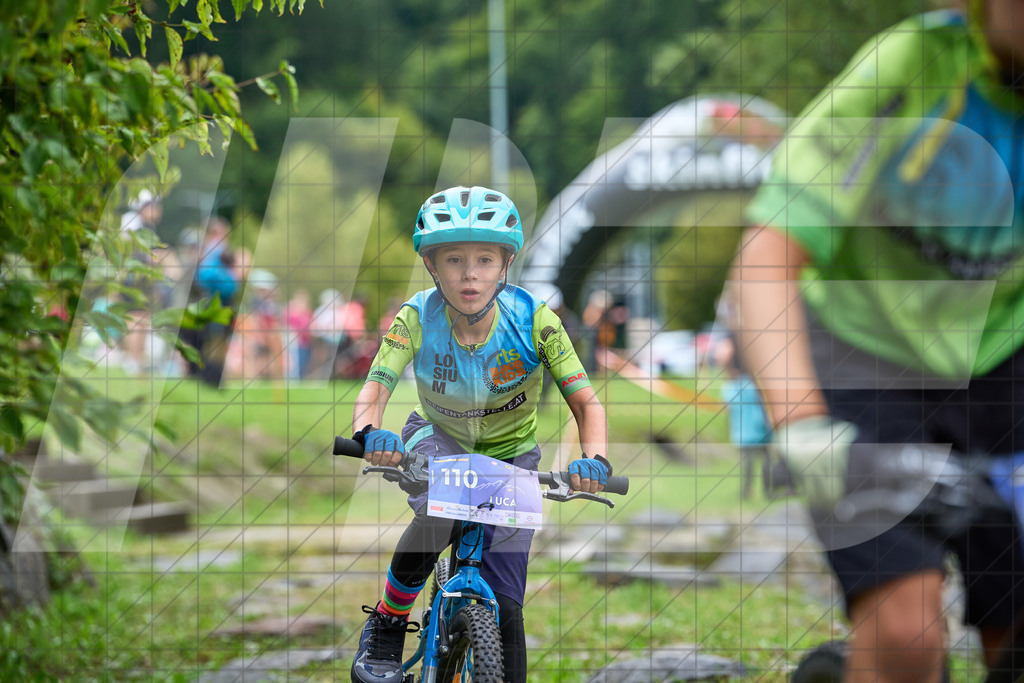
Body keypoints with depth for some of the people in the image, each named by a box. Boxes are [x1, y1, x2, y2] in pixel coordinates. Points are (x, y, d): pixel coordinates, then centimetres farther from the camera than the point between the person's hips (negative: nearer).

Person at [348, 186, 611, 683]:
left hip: (510, 455, 1)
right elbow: (375, 387, -33)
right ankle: (384, 631, -14)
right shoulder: (418, 318, -24)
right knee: (440, 509, -36)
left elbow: (586, 402, -25)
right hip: (439, 440, -1)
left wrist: (594, 459, -45)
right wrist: (369, 431, -57)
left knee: (503, 608, -9)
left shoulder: (533, 319, -25)